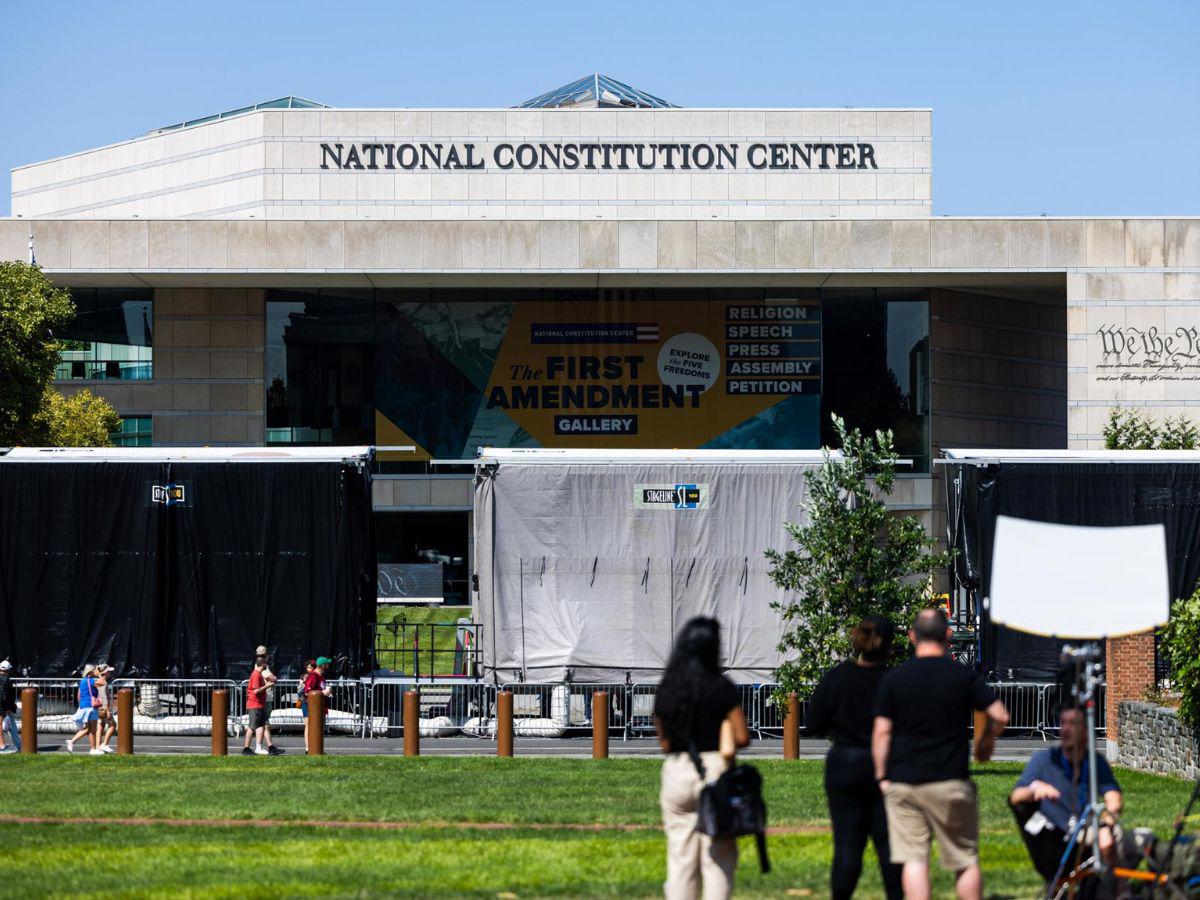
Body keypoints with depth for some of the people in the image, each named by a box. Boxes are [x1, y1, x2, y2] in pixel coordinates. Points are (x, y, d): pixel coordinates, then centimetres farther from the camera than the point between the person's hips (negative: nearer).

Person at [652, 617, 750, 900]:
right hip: (715, 771, -3)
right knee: (719, 857, 3)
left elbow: (664, 742, 9)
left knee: (680, 858, 9)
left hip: (676, 772, 4)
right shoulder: (721, 688, -8)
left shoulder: (666, 690, 4)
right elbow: (742, 738, -8)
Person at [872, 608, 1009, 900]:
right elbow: (1000, 716, -3)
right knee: (966, 859, 9)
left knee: (913, 859, 0)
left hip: (902, 781, 1)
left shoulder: (893, 678, 0)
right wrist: (986, 741, 17)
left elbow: (881, 732, 0)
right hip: (950, 782, -1)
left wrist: (882, 776, 8)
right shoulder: (964, 676, -2)